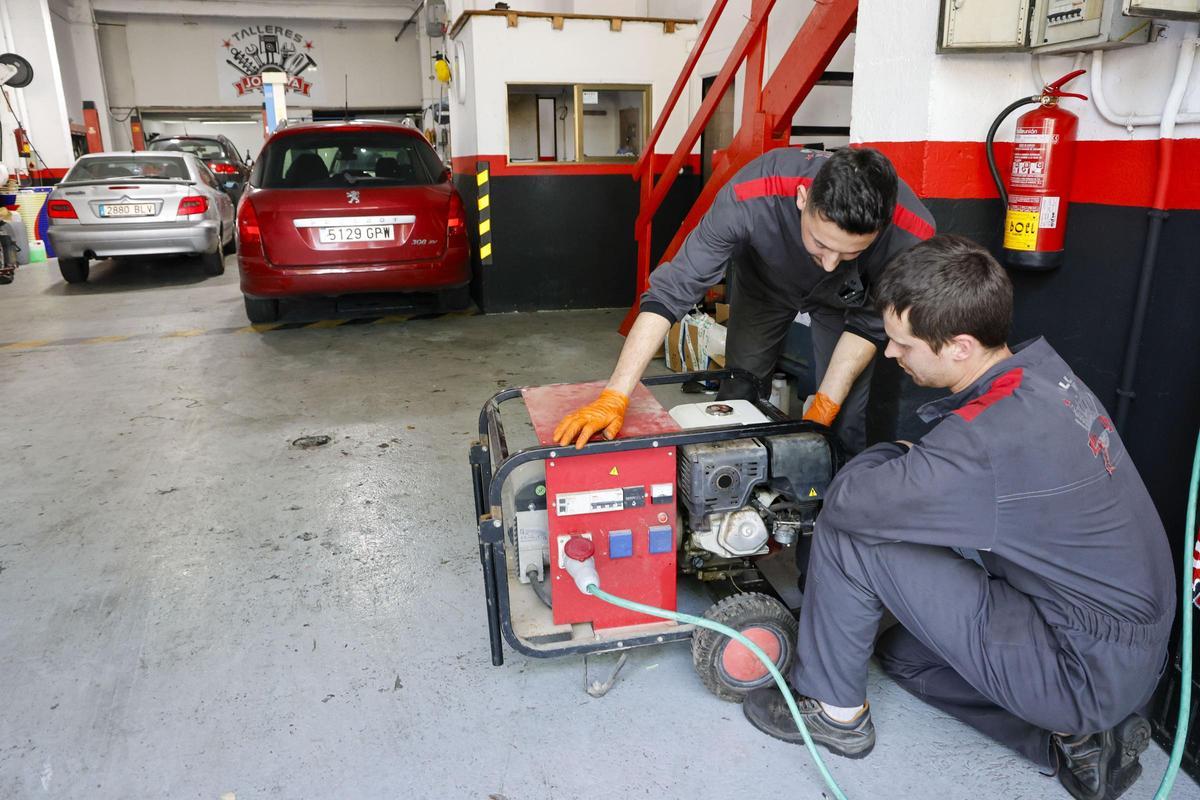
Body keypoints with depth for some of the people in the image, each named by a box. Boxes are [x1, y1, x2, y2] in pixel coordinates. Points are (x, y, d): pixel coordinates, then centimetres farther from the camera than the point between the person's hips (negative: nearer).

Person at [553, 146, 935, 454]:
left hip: (841, 299, 0)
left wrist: (823, 409, -24)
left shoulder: (912, 231, -39)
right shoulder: (750, 197, -43)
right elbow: (670, 292, -40)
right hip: (763, 283, 0)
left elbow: (869, 323, -21)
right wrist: (613, 398, -44)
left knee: (851, 423, -8)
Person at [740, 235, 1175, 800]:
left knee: (847, 536, -14)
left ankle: (832, 709, 7)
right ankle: (1081, 737, 16)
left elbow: (847, 501, -27)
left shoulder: (991, 439, -33)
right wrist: (912, 463, 0)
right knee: (902, 653, 25)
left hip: (1088, 673, -9)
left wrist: (890, 455, -8)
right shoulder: (1044, 371, -3)